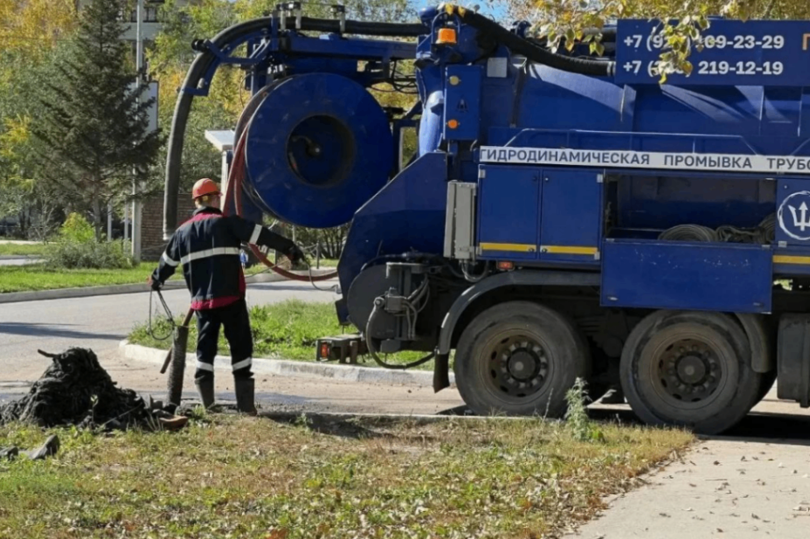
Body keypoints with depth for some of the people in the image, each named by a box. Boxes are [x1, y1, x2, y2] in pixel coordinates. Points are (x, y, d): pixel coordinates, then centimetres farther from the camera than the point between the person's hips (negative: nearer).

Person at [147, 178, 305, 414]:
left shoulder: (183, 231, 12)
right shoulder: (226, 223, -3)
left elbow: (168, 260, 24)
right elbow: (259, 234, -8)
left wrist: (156, 279, 43)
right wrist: (288, 247, -4)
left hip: (202, 301, 4)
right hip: (230, 298, -4)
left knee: (205, 348, 10)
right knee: (240, 346, 3)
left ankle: (207, 403, 6)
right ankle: (245, 404, 0)